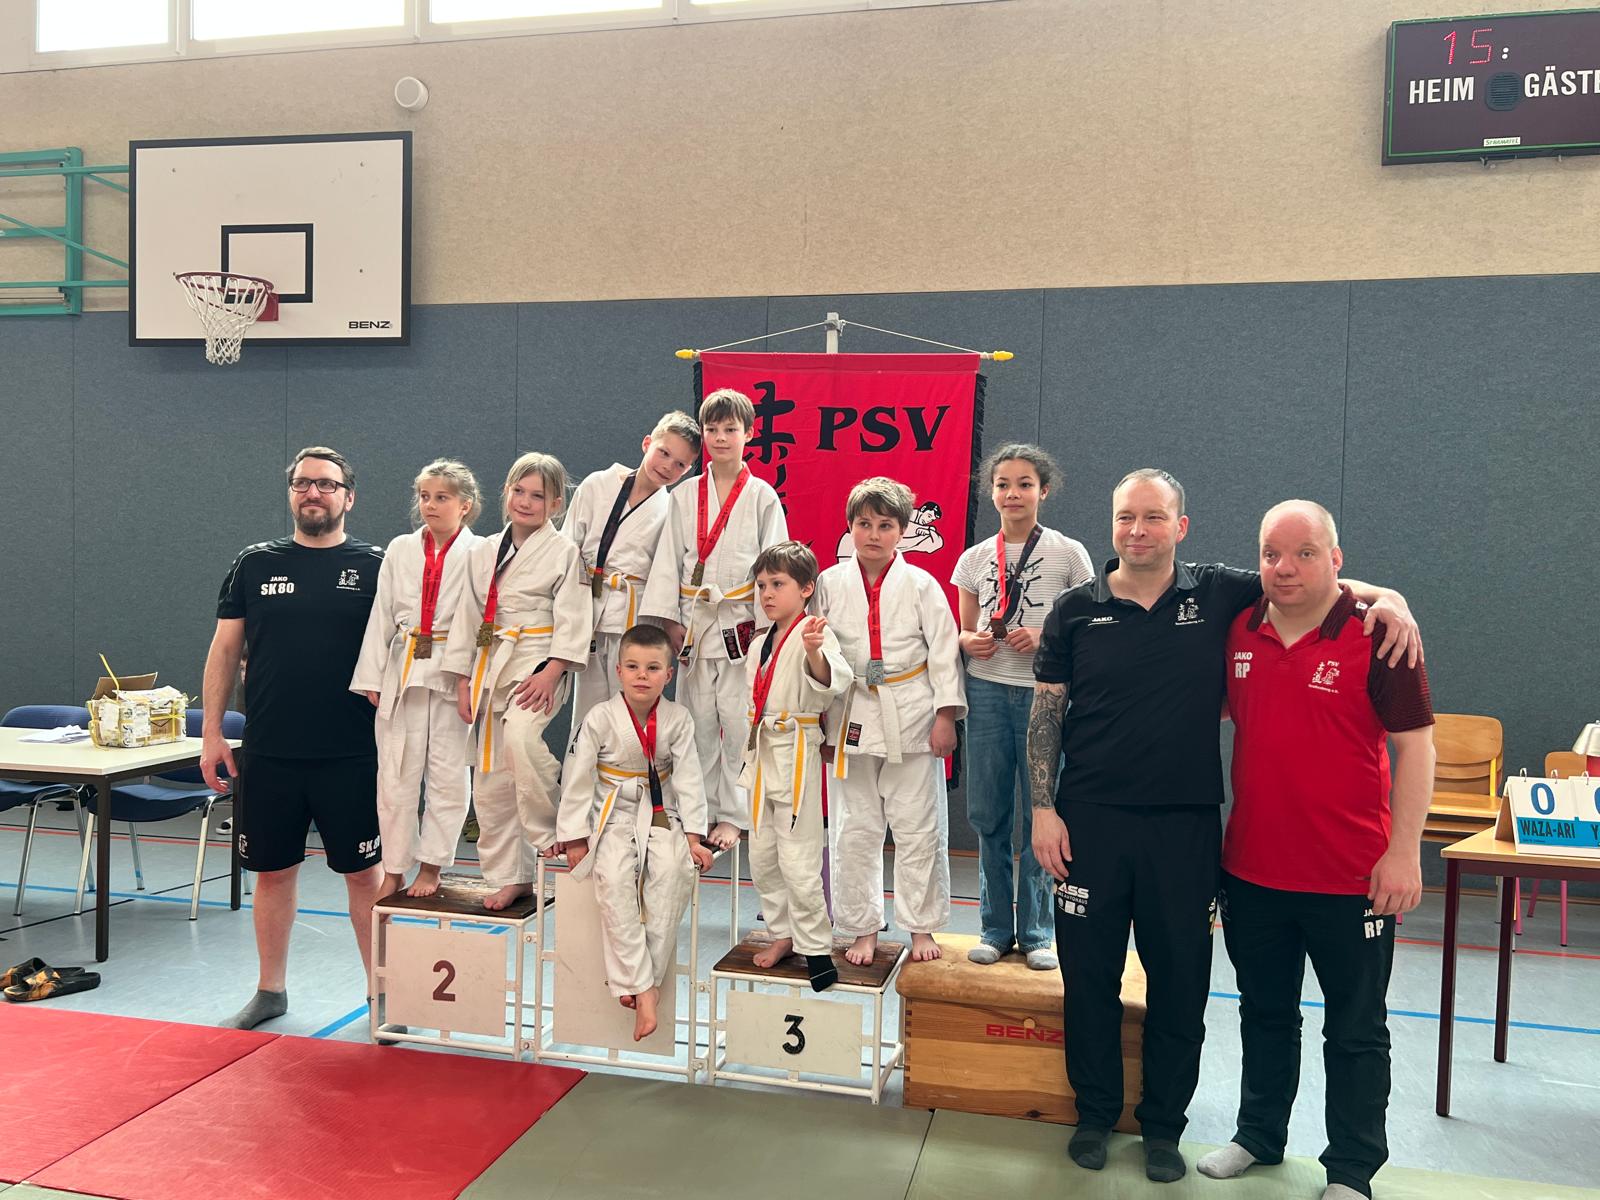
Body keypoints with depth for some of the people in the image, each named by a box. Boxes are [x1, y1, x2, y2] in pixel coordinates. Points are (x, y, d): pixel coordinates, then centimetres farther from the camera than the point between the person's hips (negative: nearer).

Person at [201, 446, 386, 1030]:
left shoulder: (374, 567, 0)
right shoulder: (256, 563, 6)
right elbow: (224, 649, 8)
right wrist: (211, 732, 2)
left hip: (350, 757, -2)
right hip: (268, 754, 2)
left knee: (364, 872, 5)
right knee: (273, 871, 12)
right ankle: (270, 991, 29)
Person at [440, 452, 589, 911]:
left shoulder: (563, 552, -2)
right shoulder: (483, 552, 12)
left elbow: (572, 620, -8)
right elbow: (466, 616, 13)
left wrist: (552, 672, -20)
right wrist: (462, 681, 8)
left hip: (538, 665, -5)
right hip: (490, 666, 6)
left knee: (521, 737, -33)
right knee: (490, 780, 6)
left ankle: (550, 833, -12)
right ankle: (510, 876, 19)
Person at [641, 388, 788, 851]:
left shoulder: (762, 496, 1)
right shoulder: (685, 497, 8)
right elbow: (668, 560, 6)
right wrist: (669, 621, -2)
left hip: (741, 625, -3)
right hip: (694, 626, 3)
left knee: (738, 725, -1)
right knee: (698, 725, 7)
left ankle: (732, 817, 10)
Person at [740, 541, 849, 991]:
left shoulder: (814, 634, -13)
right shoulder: (760, 645, 13)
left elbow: (834, 680, -32)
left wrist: (815, 654, -51)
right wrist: (750, 758, 21)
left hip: (797, 755, -8)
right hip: (762, 754, 8)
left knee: (798, 859, -6)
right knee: (762, 856, 15)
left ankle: (816, 948, 8)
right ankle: (784, 933, 31)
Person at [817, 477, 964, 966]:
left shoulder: (921, 585, -2)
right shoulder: (830, 583, 2)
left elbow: (944, 651, 0)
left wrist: (946, 715, -5)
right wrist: (820, 720, 5)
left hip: (911, 719, -1)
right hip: (852, 718, 2)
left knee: (918, 827, 5)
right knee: (856, 829, 7)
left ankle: (921, 927, 21)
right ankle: (863, 929, 21)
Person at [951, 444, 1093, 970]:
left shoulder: (1069, 554, 0)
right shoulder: (974, 558, 9)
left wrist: (1045, 637, -14)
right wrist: (971, 642, -6)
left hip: (1045, 695, -3)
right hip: (987, 693, 3)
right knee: (988, 816, 7)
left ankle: (1037, 932, 17)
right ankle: (996, 927, 21)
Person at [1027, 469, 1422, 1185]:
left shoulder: (1219, 596, 2)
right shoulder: (1076, 610, 1)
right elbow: (1045, 715, 3)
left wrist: (1385, 597, -11)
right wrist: (1044, 810, -3)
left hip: (1186, 824, 0)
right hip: (1090, 821, 0)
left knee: (1180, 983, 10)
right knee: (1089, 976, 9)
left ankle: (1164, 1125, 29)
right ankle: (1095, 1112, 29)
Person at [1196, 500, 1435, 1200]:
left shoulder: (1377, 636, -11)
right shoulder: (1238, 631, 2)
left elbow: (1415, 745, -10)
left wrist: (1404, 852, -14)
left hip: (1351, 879, -4)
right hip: (1252, 869, 5)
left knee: (1356, 1031, 11)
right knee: (1265, 1015, 20)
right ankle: (1259, 1136, 37)